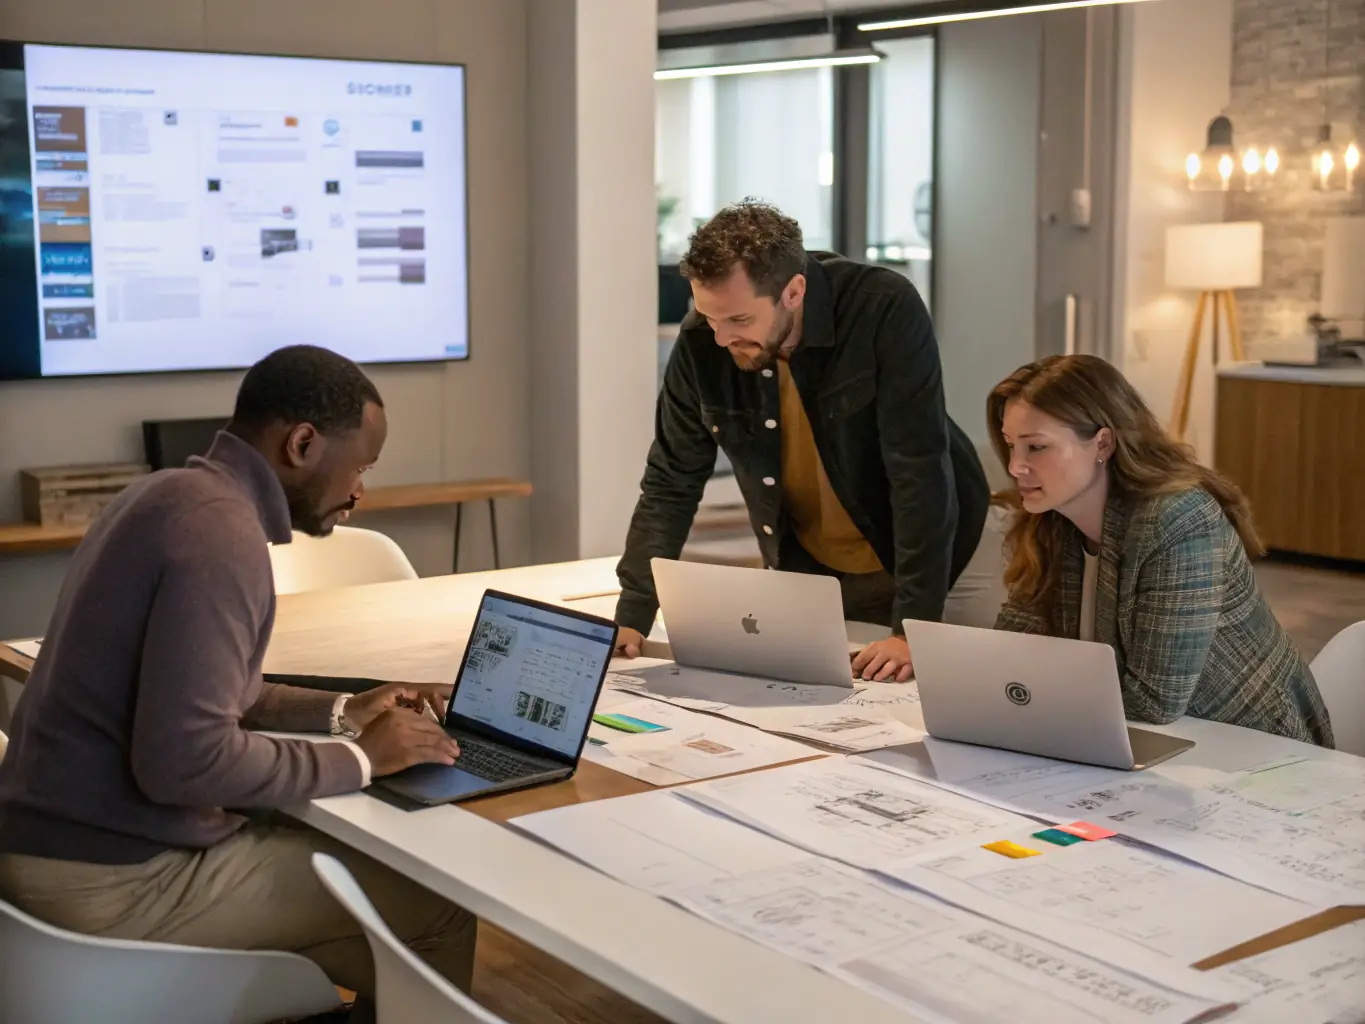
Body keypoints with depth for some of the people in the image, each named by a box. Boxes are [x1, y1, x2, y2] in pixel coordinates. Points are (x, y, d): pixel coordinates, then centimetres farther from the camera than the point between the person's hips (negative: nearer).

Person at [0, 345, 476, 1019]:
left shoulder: (177, 496, 10)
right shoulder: (220, 531, -21)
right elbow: (183, 759, -28)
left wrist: (340, 714, 12)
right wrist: (359, 760, -16)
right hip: (112, 876, -10)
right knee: (436, 906, -6)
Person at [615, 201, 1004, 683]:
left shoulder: (886, 311, -27)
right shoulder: (700, 344, -16)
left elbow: (920, 472, -28)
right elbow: (670, 486, -8)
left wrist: (912, 629, -32)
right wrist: (631, 619, -15)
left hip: (940, 555, -3)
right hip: (807, 572, 3)